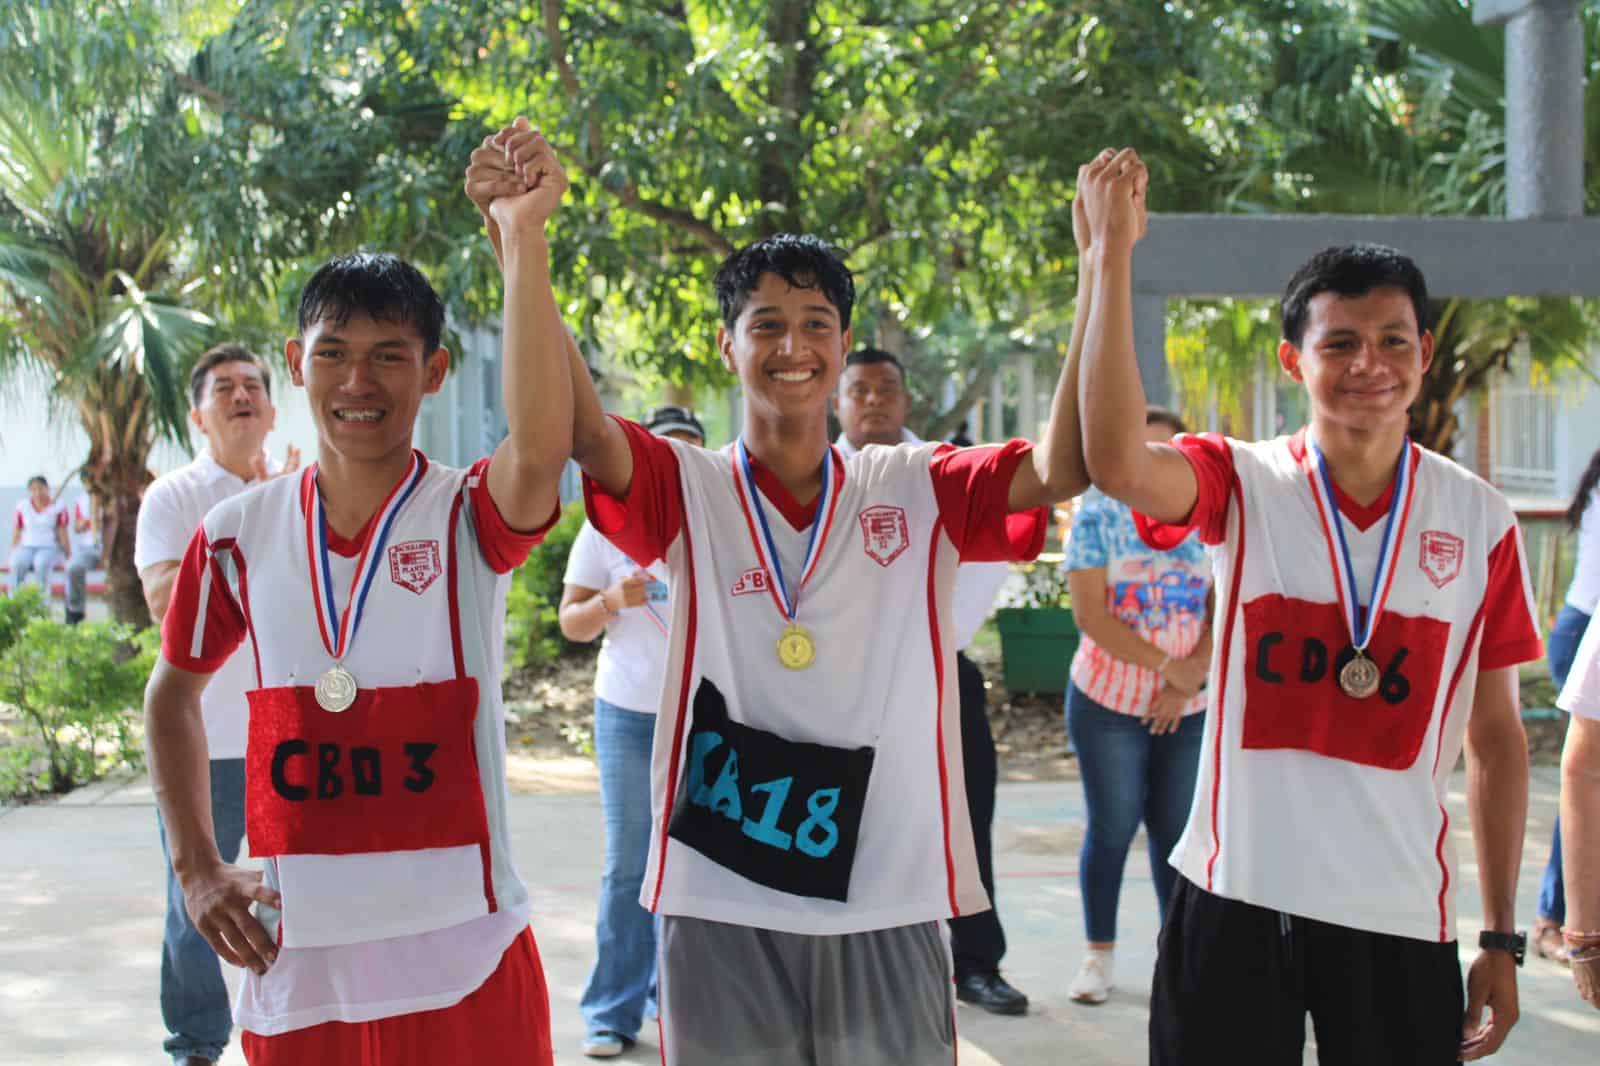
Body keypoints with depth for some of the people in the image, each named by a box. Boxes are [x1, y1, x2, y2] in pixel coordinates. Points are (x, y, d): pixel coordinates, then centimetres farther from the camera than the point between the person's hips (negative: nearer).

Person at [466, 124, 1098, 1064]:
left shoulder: (917, 491, 4)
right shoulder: (688, 492, 0)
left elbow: (1061, 467, -9)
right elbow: (577, 426, -17)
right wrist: (515, 237, -30)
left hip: (887, 904, 1)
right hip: (721, 905, -1)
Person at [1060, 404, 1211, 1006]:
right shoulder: (1097, 517, -4)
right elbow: (1090, 614, -12)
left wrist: (1189, 680, -13)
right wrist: (1166, 665, -16)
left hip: (1189, 707, 2)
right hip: (1109, 702, -2)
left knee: (1176, 829, 7)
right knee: (1111, 828, 2)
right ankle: (1100, 956, 13)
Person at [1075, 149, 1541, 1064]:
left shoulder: (1480, 520, 2)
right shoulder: (1242, 484, -3)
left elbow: (1497, 737, 7)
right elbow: (1117, 464, -26)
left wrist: (1502, 936, 6)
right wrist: (1113, 254, -25)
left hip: (1404, 913, 2)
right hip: (1236, 895, -1)